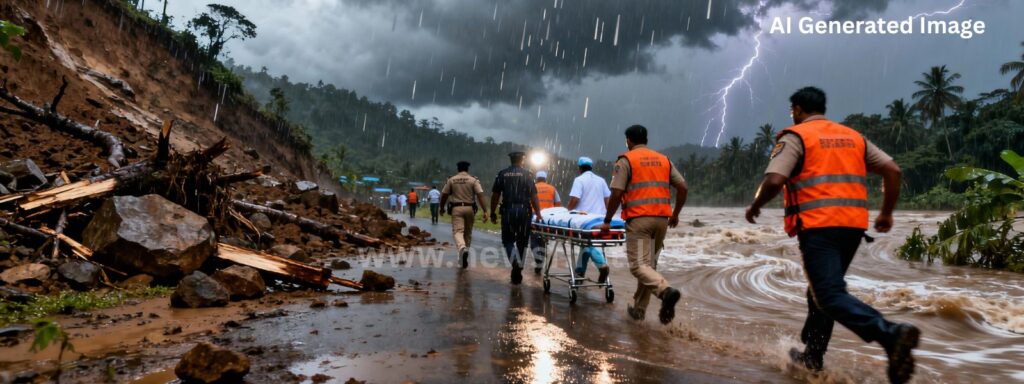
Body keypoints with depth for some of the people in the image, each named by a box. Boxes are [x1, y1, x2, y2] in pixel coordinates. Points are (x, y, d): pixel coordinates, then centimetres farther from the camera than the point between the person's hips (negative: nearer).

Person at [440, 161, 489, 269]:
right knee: (468, 233, 14)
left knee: (458, 231, -7)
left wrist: (442, 208, 20)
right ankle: (464, 257, 22)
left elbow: (444, 195, 5)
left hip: (456, 208, -1)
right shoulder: (473, 180, 0)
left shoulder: (451, 180, 3)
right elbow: (480, 195, -9)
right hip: (469, 208, 1)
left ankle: (462, 248, -37)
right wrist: (485, 211, -11)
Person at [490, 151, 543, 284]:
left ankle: (515, 261, -15)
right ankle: (518, 271, 16)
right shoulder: (527, 174, 1)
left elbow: (495, 195, 5)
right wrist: (538, 213, -3)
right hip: (524, 211, -1)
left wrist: (493, 213, 12)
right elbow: (533, 196, -6)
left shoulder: (502, 174, 5)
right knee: (522, 241, 11)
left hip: (508, 210, 1)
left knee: (507, 239, 12)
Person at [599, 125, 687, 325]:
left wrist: (607, 221, 1)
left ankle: (665, 290, -29)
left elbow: (616, 194, -8)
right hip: (662, 219, 6)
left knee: (639, 265, -5)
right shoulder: (664, 160, 15)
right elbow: (682, 187, 10)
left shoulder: (626, 160, 0)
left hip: (639, 219, -6)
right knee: (649, 263, 14)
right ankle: (638, 308, 21)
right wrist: (675, 214, 21)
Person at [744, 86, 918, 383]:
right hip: (853, 225, 7)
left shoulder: (795, 137, -1)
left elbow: (774, 181, -16)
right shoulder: (853, 137, 19)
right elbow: (893, 171, 12)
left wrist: (755, 206, 2)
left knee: (830, 295, -9)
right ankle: (812, 355, 25)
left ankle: (891, 334, -31)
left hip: (818, 227, -7)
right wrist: (886, 213, 21)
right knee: (822, 288, 19)